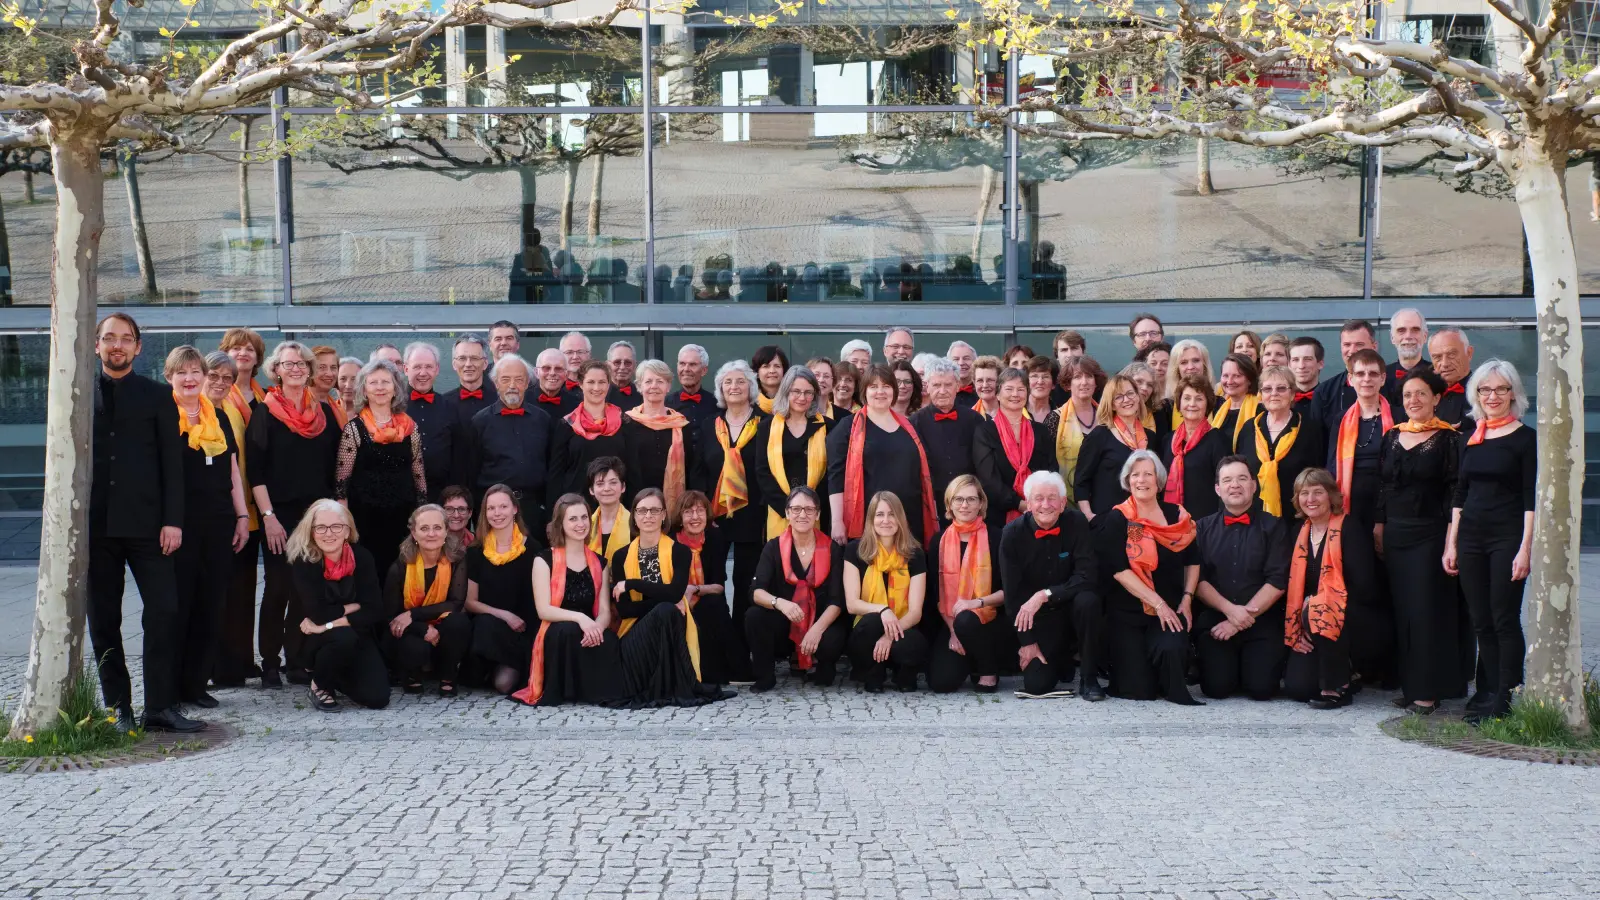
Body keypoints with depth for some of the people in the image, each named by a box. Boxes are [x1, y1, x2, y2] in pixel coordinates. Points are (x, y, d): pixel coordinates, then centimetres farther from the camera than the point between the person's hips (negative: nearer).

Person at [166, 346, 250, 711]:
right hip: (180, 526, -5)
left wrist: (242, 516, 8)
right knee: (176, 606, -3)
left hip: (217, 524, 5)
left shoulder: (219, 420, 15)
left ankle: (196, 684, 11)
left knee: (210, 606, 5)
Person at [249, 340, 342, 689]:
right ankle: (270, 662, 6)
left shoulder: (324, 413, 11)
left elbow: (333, 465, 14)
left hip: (317, 514, 3)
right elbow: (254, 471, -5)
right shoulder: (265, 414, 0)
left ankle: (299, 660, 8)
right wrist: (268, 516, -13)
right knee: (278, 587, -2)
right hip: (280, 514, -3)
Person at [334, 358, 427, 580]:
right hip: (365, 516, -3)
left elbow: (419, 474, 12)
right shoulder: (354, 429, -2)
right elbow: (341, 479, -2)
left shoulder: (409, 427, 7)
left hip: (403, 515, 3)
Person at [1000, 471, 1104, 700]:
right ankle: (1062, 660, 23)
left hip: (1070, 608, 0)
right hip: (1037, 619, 1)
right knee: (1036, 684, -16)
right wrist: (1027, 642, -10)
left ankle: (1088, 678, -14)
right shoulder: (1013, 534, -10)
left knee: (1087, 600, -34)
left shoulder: (1077, 524, -12)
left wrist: (1044, 595, -27)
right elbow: (1012, 594, -8)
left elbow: (1087, 578, -19)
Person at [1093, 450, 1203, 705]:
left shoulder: (1176, 515, 7)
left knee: (1172, 649, -32)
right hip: (1128, 613, -2)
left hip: (1170, 609, 2)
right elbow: (1119, 570, -12)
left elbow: (1193, 560, 16)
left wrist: (1187, 599, 0)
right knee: (1138, 690, -10)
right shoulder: (1117, 519, -4)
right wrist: (1158, 603, -17)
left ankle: (1175, 691, 0)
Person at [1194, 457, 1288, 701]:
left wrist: (1242, 618, -11)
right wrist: (1229, 609, -14)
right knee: (1217, 687, -17)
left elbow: (1278, 581, -4)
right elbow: (1198, 580, 2)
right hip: (1214, 618, 1)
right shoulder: (1203, 528, 9)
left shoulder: (1273, 526, 4)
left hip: (1262, 620, -1)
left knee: (1261, 688, -17)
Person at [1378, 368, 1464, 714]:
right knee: (1401, 610, 6)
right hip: (1396, 534, 5)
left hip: (1430, 533, -5)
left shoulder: (1448, 439, -5)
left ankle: (1427, 691, -2)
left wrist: (1451, 539, -13)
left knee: (1427, 610, -5)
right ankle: (1410, 685, 13)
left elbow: (1454, 490, -7)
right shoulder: (1392, 437, 11)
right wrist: (1379, 528, 8)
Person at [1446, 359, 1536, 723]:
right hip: (1471, 537, 5)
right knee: (1481, 622, 7)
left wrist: (1525, 548, -14)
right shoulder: (1471, 439, 12)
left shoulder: (1525, 438, -3)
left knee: (1504, 620, -5)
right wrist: (1451, 543, 10)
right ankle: (1489, 691, 14)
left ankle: (1506, 698, 0)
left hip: (1507, 536, -5)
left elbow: (1531, 498, -7)